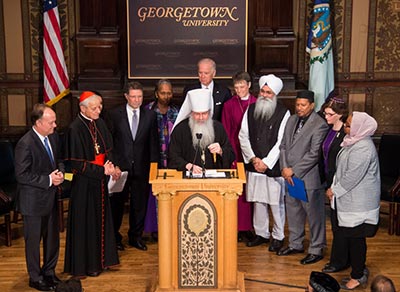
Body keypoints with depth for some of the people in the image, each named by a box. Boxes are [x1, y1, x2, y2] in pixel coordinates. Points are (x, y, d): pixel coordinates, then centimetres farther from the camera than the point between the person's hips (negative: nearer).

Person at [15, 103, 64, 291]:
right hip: (33, 200, -7)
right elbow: (21, 175, -21)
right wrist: (48, 180, -21)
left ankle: (49, 272, 37)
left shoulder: (53, 137, 0)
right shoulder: (25, 144, -22)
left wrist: (60, 172, -6)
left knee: (53, 238, 18)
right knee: (33, 240, 9)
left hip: (51, 197, 7)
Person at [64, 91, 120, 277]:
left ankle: (100, 258, 29)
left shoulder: (99, 123, 4)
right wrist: (102, 170, -20)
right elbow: (76, 164, -18)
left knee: (101, 219, 15)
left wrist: (112, 167, -7)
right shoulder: (75, 129, -18)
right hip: (84, 183, -7)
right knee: (86, 222, 4)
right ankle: (86, 264, 18)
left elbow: (108, 150, 11)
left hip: (100, 180, 7)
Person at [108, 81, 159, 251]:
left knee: (139, 204, 9)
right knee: (117, 203, 8)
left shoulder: (150, 115, 3)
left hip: (141, 166, 2)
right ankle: (114, 236, 25)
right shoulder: (115, 114, -2)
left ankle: (136, 237, 25)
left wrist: (153, 165, 0)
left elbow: (153, 142, 5)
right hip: (120, 166, -1)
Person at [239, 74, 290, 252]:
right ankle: (261, 233, 25)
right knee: (258, 201, 11)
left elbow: (281, 142, -9)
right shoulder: (251, 110, 7)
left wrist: (266, 162, -13)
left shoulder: (283, 113, -5)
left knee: (276, 202, 3)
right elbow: (243, 136, 5)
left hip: (273, 166, -4)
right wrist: (253, 158, -6)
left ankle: (278, 236, 17)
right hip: (254, 165, 4)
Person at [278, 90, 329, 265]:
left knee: (314, 214, 4)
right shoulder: (292, 120, 10)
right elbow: (284, 145, 11)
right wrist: (284, 168, -3)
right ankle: (295, 244, 34)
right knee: (293, 211, 18)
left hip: (308, 177, -7)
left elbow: (314, 154, -18)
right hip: (290, 177, 7)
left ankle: (316, 249, 18)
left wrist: (293, 170, -15)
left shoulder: (319, 125, -14)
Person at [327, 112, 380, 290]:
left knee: (355, 238, 1)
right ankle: (359, 269, 29)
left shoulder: (362, 148, -24)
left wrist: (335, 190, -11)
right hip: (351, 200, 10)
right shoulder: (355, 141, 8)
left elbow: (353, 176, -23)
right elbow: (345, 170, 17)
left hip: (358, 203, -10)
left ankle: (358, 276, 13)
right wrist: (335, 188, 11)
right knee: (350, 237, 16)